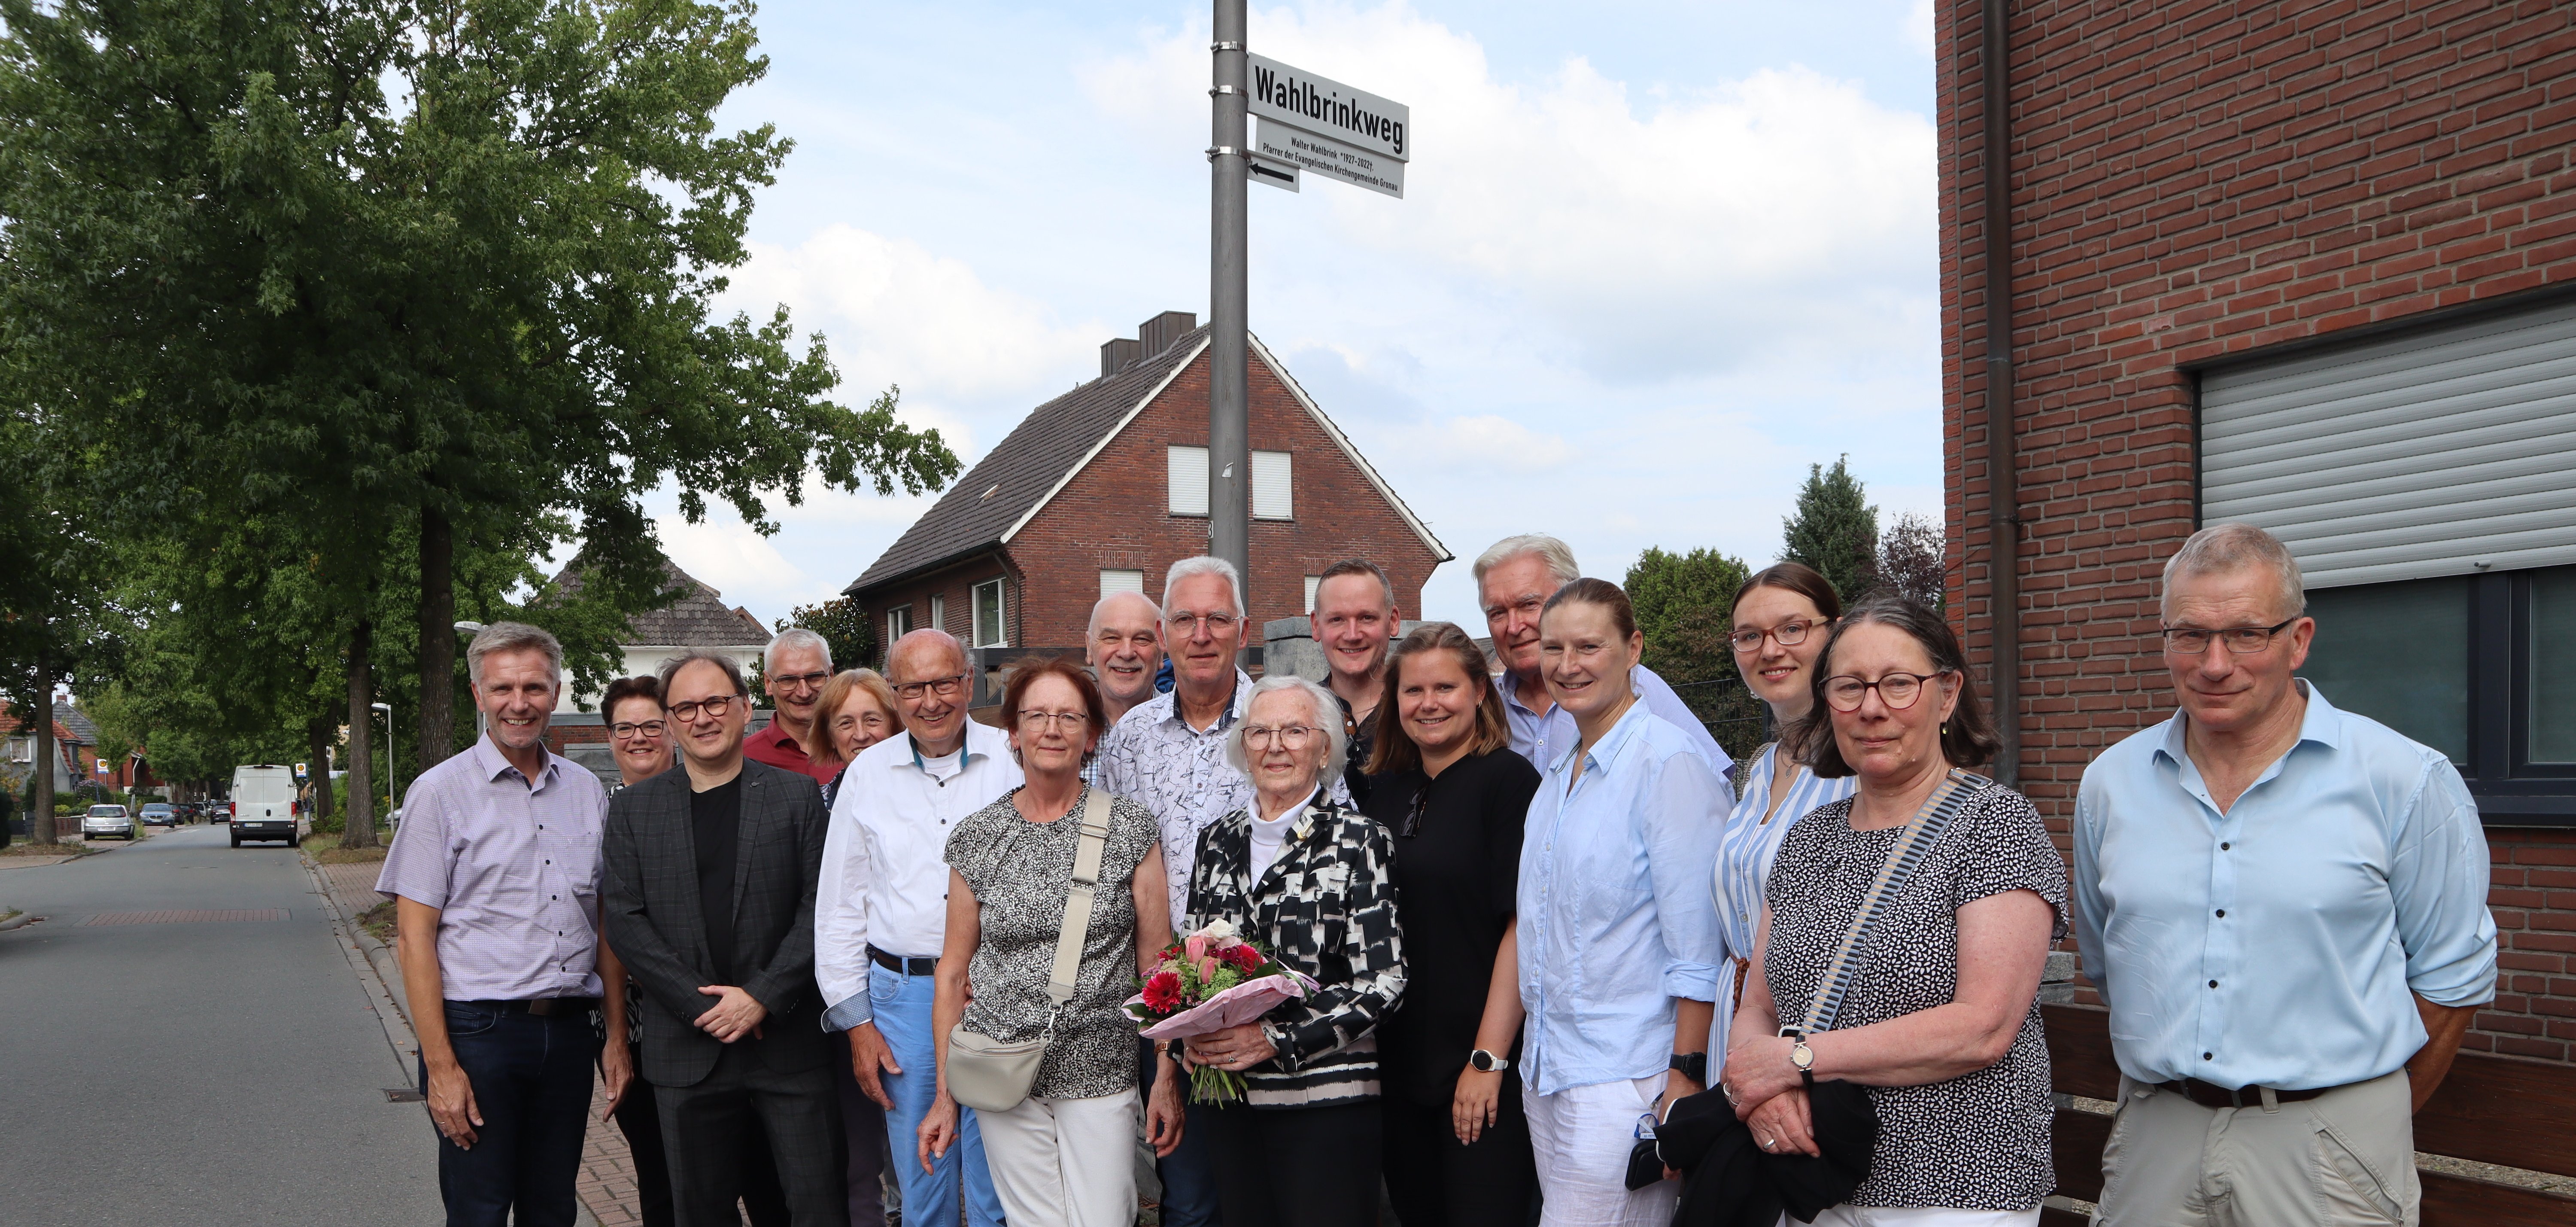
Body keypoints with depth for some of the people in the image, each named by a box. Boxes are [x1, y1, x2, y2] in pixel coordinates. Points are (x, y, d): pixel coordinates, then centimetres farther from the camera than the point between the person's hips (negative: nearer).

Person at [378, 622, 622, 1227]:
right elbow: (414, 938, -6)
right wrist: (440, 1065, -12)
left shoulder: (587, 791, 10)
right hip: (479, 1032, -4)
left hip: (569, 1031, 4)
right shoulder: (441, 792, -3)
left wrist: (617, 1037, 8)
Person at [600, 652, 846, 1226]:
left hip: (789, 1041, -1)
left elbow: (819, 906, -2)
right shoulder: (633, 809, 7)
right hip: (687, 1046, 1)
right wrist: (702, 1005, -10)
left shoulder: (797, 796, 4)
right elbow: (626, 921, 0)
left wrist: (764, 997, -12)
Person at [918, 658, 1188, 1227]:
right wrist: (945, 1096, 7)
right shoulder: (977, 838, 3)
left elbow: (1156, 961, 1)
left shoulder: (1130, 828, 0)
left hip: (1102, 1074, -1)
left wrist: (1167, 1079, -2)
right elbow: (954, 971, 8)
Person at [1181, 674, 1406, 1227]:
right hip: (1227, 1098, 5)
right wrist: (1193, 1032, -3)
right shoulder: (1218, 841, 9)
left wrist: (1276, 1039, -18)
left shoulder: (1357, 841, -6)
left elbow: (1383, 980, -11)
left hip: (1325, 1101, -4)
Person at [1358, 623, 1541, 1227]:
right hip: (1398, 1062, 6)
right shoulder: (1386, 788, 10)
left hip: (1484, 1066, -6)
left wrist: (1489, 1060, -18)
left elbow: (1522, 925, -14)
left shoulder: (1508, 779, -9)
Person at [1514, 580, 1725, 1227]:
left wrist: (1685, 1079, -17)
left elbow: (1696, 945, -14)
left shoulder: (1670, 762, -11)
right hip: (1546, 1070, 8)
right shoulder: (1558, 771, 13)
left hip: (1625, 1077, -7)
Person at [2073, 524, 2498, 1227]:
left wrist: (2373, 1128, 3)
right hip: (2155, 1137, 3)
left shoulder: (2402, 781, -5)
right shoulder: (2110, 783, 4)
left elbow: (2454, 976, 0)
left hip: (2327, 1149, -3)